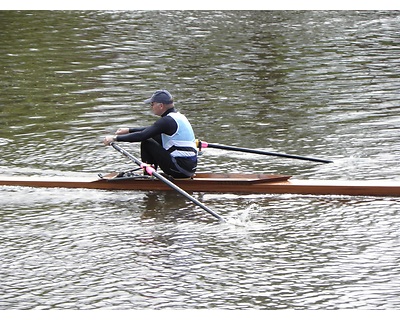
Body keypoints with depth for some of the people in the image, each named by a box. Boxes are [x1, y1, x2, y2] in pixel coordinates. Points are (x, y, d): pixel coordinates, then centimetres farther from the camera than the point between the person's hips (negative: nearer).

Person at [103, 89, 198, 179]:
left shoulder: (167, 121, -16)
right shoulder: (177, 116, 14)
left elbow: (142, 136, -19)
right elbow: (150, 130, 25)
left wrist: (115, 138, -11)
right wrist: (129, 130, 25)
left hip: (182, 169, -9)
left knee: (147, 143, -5)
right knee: (155, 138, 20)